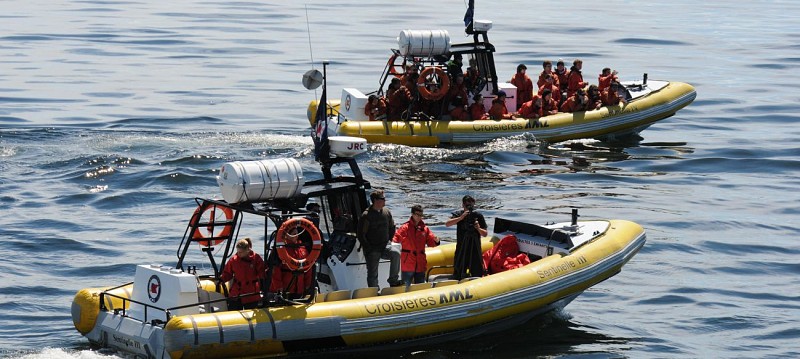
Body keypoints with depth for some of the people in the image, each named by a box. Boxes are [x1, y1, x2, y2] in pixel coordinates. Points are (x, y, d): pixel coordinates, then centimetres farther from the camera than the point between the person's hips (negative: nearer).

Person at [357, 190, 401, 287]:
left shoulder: (386, 212, 4)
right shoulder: (366, 215, -13)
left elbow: (392, 228, 18)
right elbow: (361, 234, -11)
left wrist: (388, 241, 9)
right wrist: (368, 248, -11)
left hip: (385, 246, 4)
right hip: (372, 249, -4)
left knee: (396, 254, -25)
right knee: (372, 273, -1)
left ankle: (393, 280, -18)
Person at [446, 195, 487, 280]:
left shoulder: (478, 216, 1)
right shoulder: (458, 214, -2)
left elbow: (485, 234, 2)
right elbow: (447, 224, -19)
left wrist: (478, 228, -19)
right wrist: (461, 217, -27)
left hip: (475, 248, 1)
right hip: (461, 248, -1)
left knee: (477, 274, 5)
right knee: (458, 274, 2)